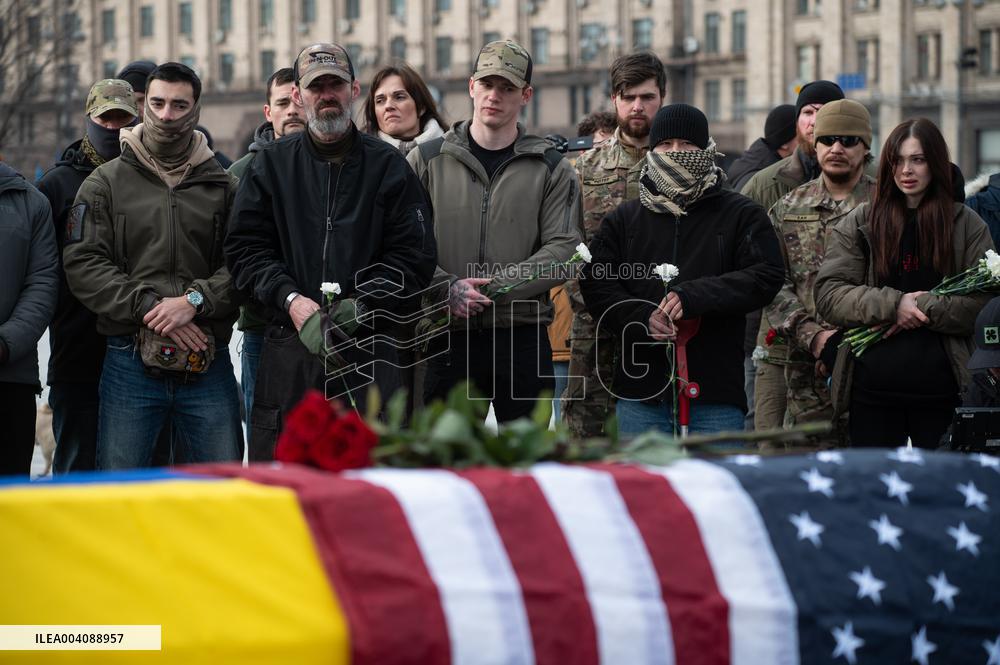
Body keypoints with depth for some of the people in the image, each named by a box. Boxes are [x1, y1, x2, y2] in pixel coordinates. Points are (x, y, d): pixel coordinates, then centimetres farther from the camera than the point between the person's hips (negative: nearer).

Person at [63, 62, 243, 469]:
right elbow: (83, 264, -2)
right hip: (130, 364, -1)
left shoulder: (222, 187, 10)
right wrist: (147, 307, -13)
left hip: (208, 365, 1)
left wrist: (194, 301, -15)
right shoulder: (106, 183, 7)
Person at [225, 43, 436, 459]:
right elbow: (245, 249, 6)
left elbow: (414, 256, 3)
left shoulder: (388, 166, 9)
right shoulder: (270, 166, 13)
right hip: (288, 351, 1)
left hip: (368, 355, -1)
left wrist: (360, 305, -11)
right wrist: (290, 299, -10)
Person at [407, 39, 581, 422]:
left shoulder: (551, 169, 8)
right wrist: (448, 288, -15)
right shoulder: (427, 161, 8)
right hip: (447, 342, 0)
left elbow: (562, 250, -3)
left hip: (523, 338, 0)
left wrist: (494, 287, -14)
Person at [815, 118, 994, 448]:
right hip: (872, 388, 1)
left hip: (941, 391, 0)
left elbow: (984, 300, -1)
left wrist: (923, 308, -14)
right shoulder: (859, 223, 8)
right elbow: (828, 295, 0)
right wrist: (893, 305, -14)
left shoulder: (967, 226, 7)